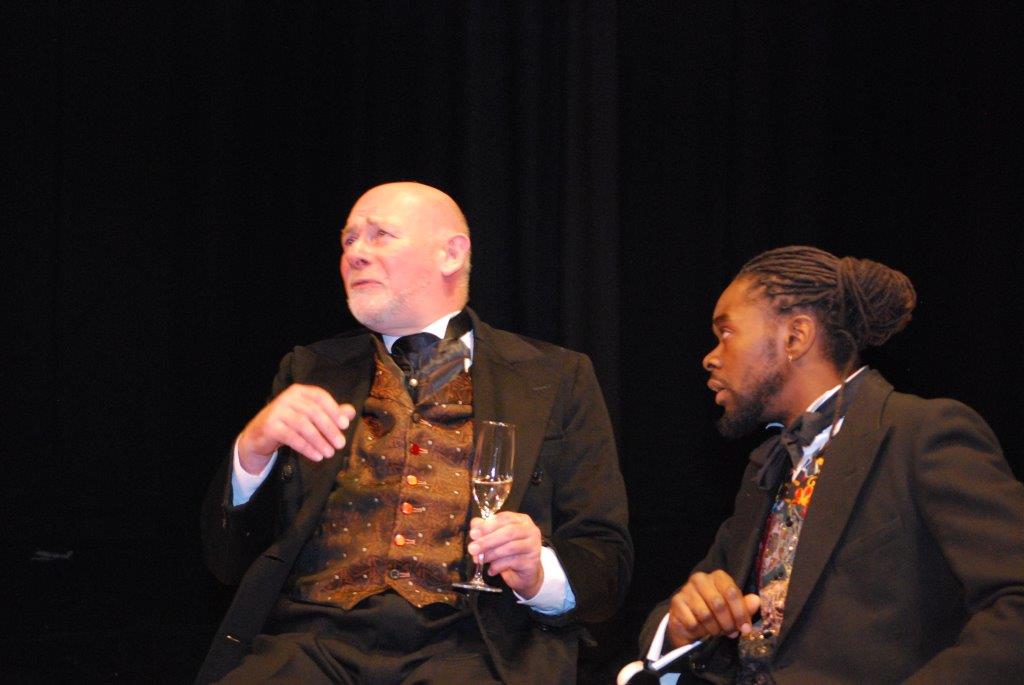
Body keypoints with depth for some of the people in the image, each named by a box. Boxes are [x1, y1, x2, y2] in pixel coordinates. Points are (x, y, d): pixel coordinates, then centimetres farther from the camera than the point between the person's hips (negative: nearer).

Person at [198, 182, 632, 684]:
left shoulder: (558, 380, 14)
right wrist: (254, 448, -4)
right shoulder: (309, 372, 20)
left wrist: (538, 574, -13)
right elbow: (229, 560, 15)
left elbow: (606, 564, 10)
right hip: (314, 638, 2)